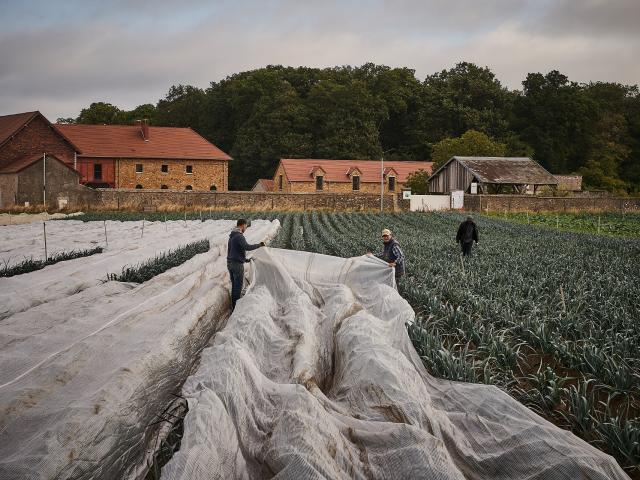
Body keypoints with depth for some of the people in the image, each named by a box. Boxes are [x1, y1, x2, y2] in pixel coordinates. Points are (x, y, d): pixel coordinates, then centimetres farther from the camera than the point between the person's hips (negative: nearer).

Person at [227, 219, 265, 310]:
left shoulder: (231, 236, 15)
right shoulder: (239, 236, -17)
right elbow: (247, 247, -32)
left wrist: (244, 259, 27)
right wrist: (259, 245, -19)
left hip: (230, 263, 9)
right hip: (237, 265, -9)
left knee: (234, 285, 16)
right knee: (238, 286, 0)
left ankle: (233, 306, 22)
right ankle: (236, 307, 5)